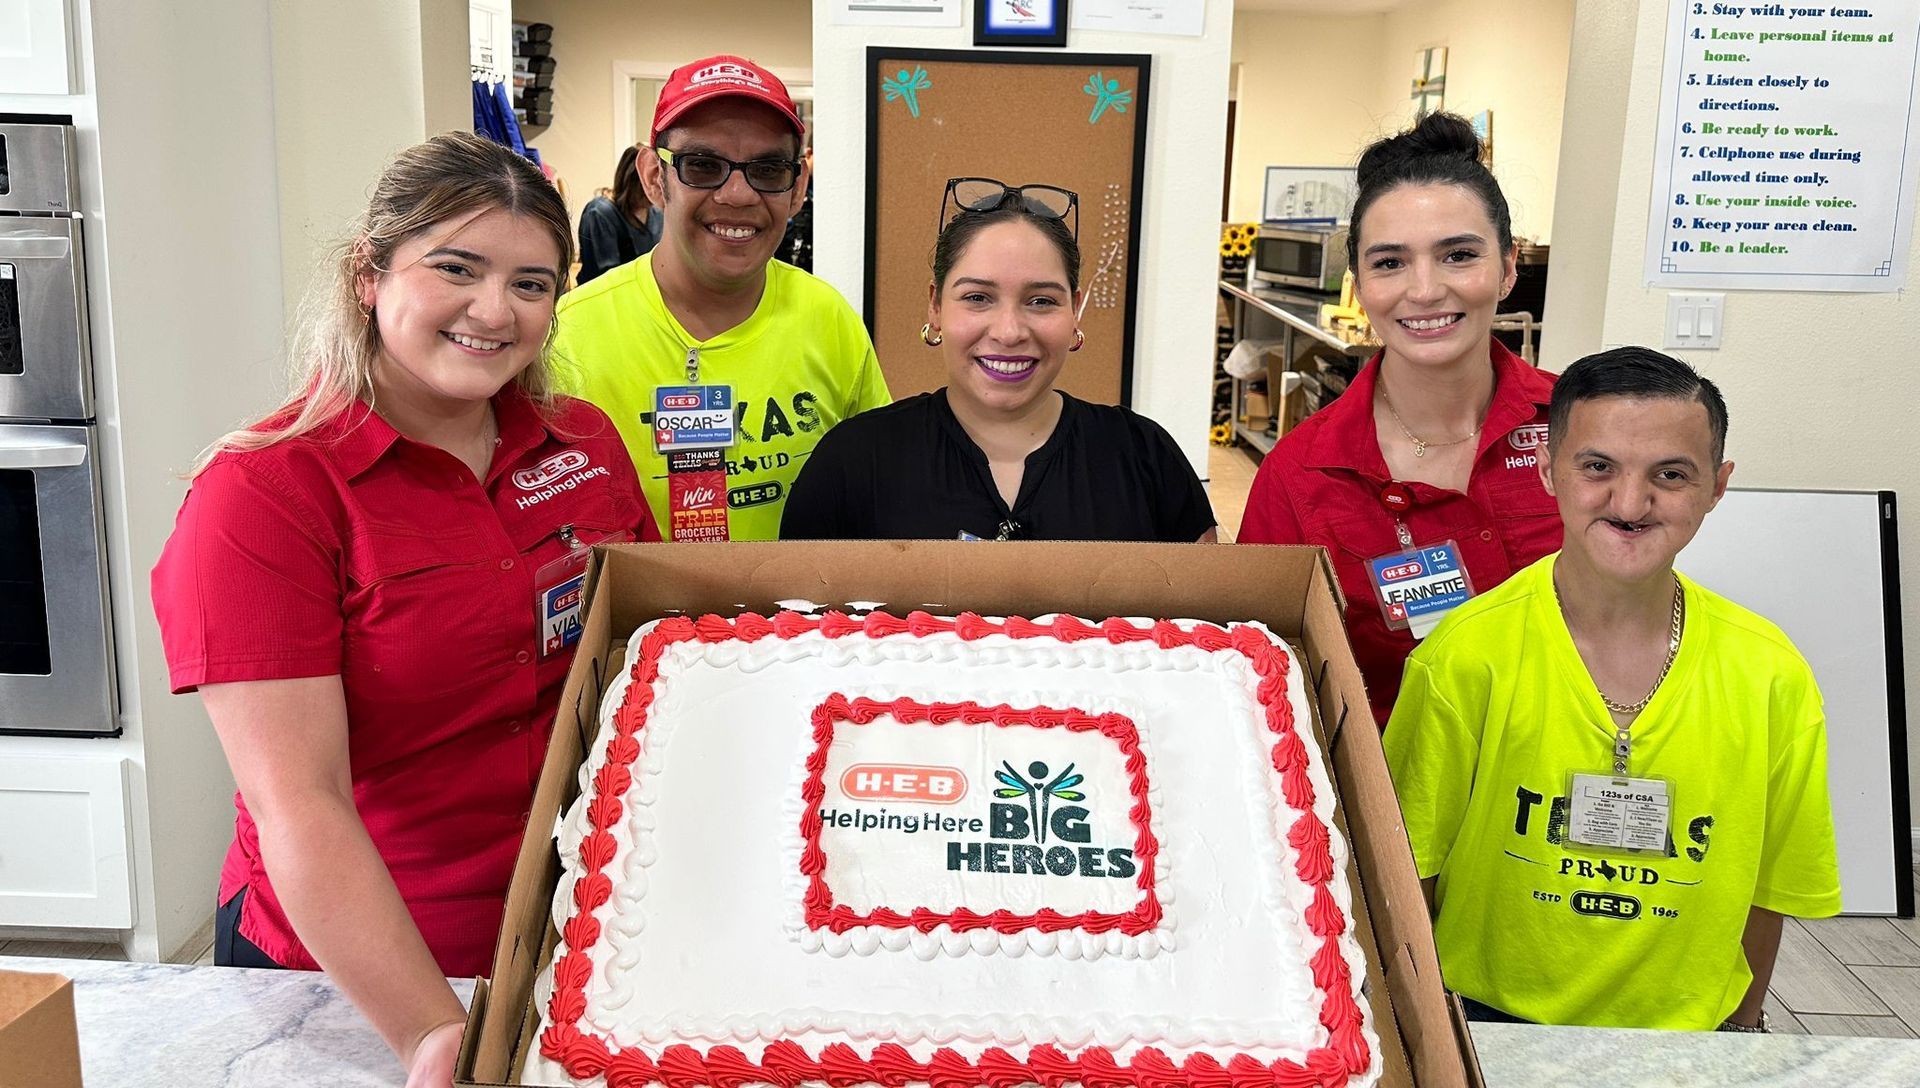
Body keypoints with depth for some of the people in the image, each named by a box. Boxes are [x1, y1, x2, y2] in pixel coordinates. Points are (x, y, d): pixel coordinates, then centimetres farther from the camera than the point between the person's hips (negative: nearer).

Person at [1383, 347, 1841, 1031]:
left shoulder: (1774, 677, -6)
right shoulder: (1468, 653, -14)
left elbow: (1764, 886, 7)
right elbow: (1410, 869, -6)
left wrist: (1741, 1023, 10)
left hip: (1685, 1029, 4)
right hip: (1484, 1019, -4)